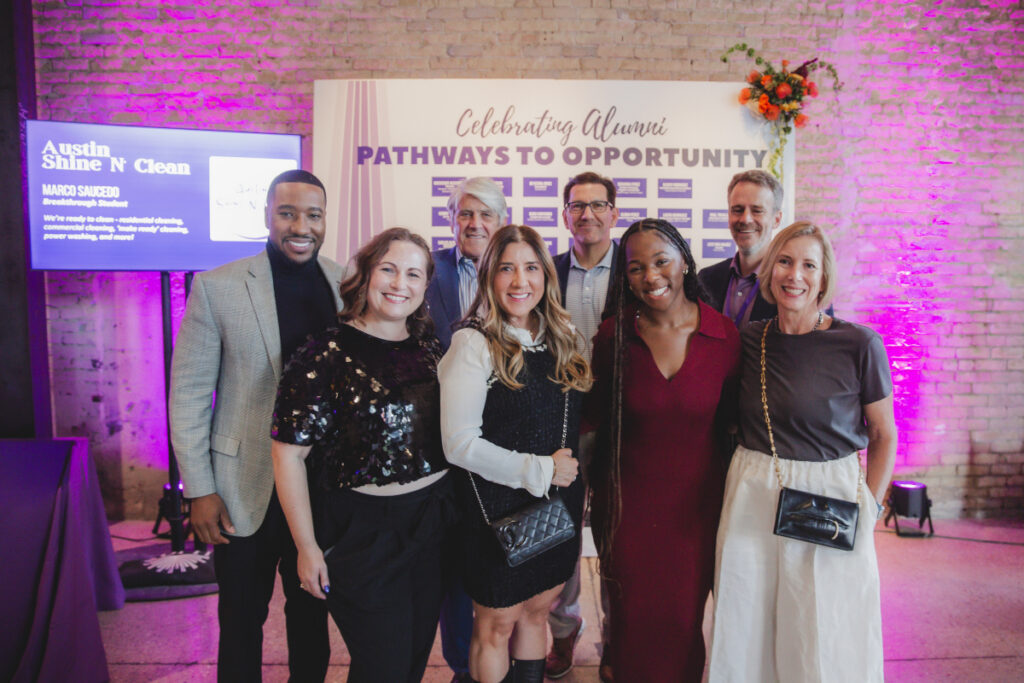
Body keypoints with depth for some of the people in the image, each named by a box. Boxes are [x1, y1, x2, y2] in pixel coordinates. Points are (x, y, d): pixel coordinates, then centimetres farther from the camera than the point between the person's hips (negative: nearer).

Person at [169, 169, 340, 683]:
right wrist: (199, 490, -7)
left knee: (312, 614, 21)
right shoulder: (217, 287, -8)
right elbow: (188, 393, -6)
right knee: (242, 621, 15)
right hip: (246, 490, -2)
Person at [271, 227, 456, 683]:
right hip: (361, 533, -5)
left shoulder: (430, 351, 3)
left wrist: (449, 510, 12)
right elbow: (289, 454, -13)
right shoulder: (327, 355, -14)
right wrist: (308, 548, -11)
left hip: (431, 526, 6)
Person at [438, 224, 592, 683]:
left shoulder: (560, 338, 5)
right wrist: (538, 471, -17)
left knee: (536, 611, 19)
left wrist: (572, 480, 5)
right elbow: (459, 443, -19)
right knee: (497, 624, 11)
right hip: (499, 510, -5)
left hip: (560, 507, 5)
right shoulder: (473, 344, -14)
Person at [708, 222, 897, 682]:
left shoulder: (858, 345, -9)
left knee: (827, 644, 10)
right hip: (752, 497, 3)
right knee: (745, 636, 14)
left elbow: (884, 435, 1)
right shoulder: (750, 340, 0)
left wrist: (870, 508, -3)